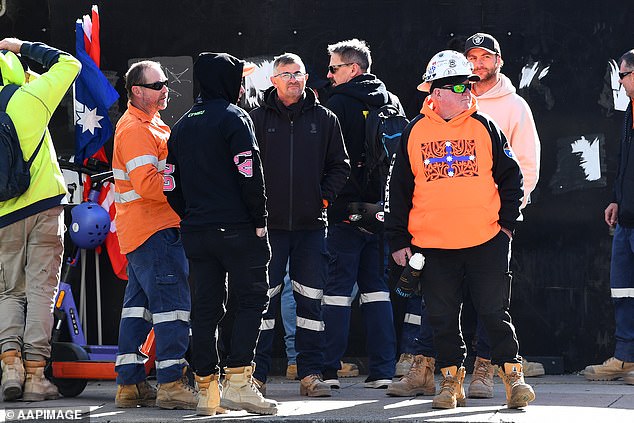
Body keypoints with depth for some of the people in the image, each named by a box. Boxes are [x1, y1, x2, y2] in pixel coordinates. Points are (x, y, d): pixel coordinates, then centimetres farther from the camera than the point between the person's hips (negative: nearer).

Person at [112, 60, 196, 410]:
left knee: (139, 304, 10)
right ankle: (171, 384, -15)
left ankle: (129, 384, 13)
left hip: (139, 232, 11)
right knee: (172, 303, -13)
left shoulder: (147, 125, 22)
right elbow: (147, 183, -23)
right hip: (155, 230, -11)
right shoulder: (136, 129, -13)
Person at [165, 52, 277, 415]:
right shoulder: (234, 118, -6)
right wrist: (259, 220, -8)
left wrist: (191, 218, 17)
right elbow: (249, 172, -14)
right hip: (236, 228, -6)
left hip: (196, 231, 6)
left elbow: (171, 184, 15)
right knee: (251, 300, -2)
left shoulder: (183, 125, 16)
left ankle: (207, 389, 8)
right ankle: (238, 382, -13)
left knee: (205, 307, 8)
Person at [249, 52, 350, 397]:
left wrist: (325, 195, -1)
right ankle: (256, 372, 3)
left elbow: (340, 165, 11)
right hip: (269, 223, -1)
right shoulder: (258, 119, 4)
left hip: (311, 224, 1)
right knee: (264, 297, -2)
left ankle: (311, 372, 8)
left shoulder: (324, 119, 8)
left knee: (311, 299, 3)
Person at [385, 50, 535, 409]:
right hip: (433, 243, 1)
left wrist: (507, 223, 1)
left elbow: (510, 176, 9)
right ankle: (452, 380, 17)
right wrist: (398, 240, 6)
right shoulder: (415, 133, 4)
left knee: (495, 312, -1)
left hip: (486, 241, -1)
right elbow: (399, 189, 9)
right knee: (443, 318, 5)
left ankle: (513, 375, 9)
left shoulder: (484, 127, 4)